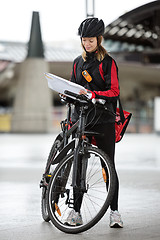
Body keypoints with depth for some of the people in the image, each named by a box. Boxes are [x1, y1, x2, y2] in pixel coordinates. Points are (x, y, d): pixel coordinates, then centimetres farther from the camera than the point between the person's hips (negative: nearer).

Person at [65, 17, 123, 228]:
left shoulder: (108, 62, -1)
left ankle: (114, 212, 0)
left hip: (103, 120, -4)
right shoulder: (78, 62, 14)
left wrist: (93, 94, -22)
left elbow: (114, 91, -8)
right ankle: (76, 211, 7)